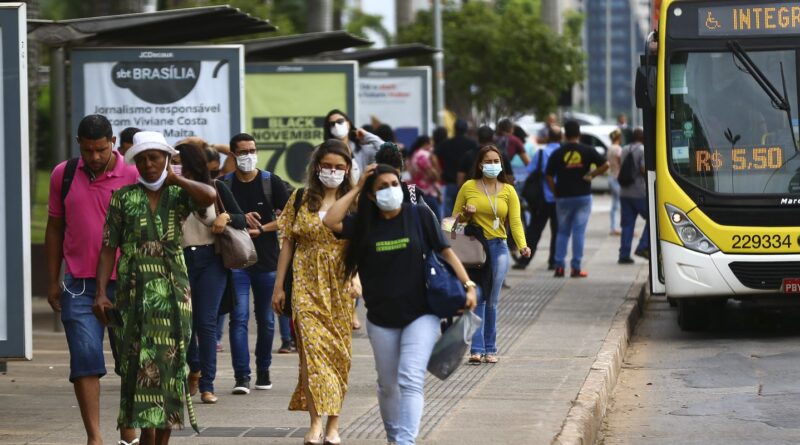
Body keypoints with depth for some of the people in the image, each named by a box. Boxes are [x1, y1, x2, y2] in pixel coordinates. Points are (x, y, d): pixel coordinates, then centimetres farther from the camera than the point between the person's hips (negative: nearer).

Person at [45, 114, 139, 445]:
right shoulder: (63, 175, 5)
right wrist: (53, 281, 10)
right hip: (80, 284, 1)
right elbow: (55, 229, 13)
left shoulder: (133, 176, -2)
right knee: (85, 361, -6)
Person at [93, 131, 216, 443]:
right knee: (140, 363, -6)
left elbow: (209, 196, -18)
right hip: (134, 291, -1)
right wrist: (101, 292, -7)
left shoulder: (179, 195, 6)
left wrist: (175, 179, -6)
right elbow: (109, 248, 2)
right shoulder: (123, 198, 5)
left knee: (169, 363, 1)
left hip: (173, 290, 1)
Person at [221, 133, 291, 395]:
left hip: (267, 261, 1)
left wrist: (261, 229, -12)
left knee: (266, 320, 9)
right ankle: (242, 376, -13)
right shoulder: (223, 184, 3)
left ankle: (263, 371, 23)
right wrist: (240, 219, -10)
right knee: (239, 318, -10)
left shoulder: (271, 182, 3)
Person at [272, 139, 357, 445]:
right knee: (312, 346, -12)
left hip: (339, 285, 0)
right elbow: (288, 243, 10)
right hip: (307, 284, 0)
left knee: (338, 350, 3)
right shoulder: (301, 199, 7)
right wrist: (279, 285, 7)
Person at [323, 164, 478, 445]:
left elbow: (445, 252, 0)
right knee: (388, 385, 13)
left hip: (420, 314, -3)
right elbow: (331, 222, -12)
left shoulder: (420, 216, -2)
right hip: (381, 318, 3)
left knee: (410, 380, -17)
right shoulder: (364, 224, 4)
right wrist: (356, 189, -5)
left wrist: (467, 285, -9)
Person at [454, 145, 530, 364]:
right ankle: (477, 349, -13)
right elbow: (455, 218, 13)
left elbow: (515, 221, 0)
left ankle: (490, 349, 9)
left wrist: (522, 245, -16)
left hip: (498, 248, 1)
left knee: (492, 301, 2)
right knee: (476, 298, -10)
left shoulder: (508, 190, 8)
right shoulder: (468, 187, 4)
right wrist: (466, 214, -10)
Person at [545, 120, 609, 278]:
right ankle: (576, 268, -1)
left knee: (563, 232, 12)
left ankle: (559, 266, 4)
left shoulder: (557, 153, -1)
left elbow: (549, 176, -3)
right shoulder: (588, 151, -2)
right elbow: (605, 165, -7)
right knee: (579, 232, 2)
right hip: (583, 196, -1)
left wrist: (556, 192, 4)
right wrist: (591, 175, 1)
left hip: (563, 197, 1)